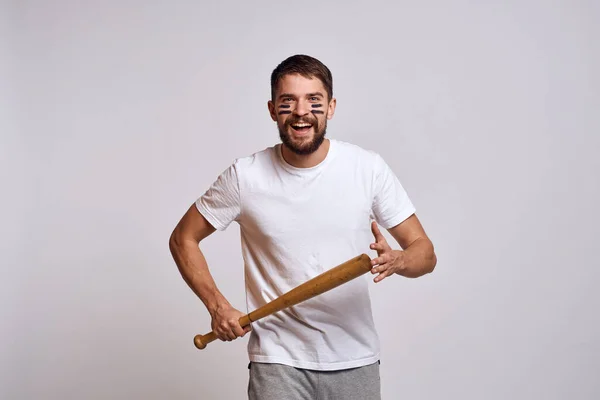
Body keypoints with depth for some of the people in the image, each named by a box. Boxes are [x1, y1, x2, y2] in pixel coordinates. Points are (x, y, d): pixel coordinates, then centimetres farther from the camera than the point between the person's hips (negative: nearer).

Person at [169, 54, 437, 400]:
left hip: (355, 361, 2)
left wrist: (396, 261, -25)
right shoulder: (245, 176, -8)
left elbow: (425, 252, -2)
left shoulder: (369, 168, -6)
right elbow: (183, 239, 5)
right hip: (278, 361, -1)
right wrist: (217, 306, -7)